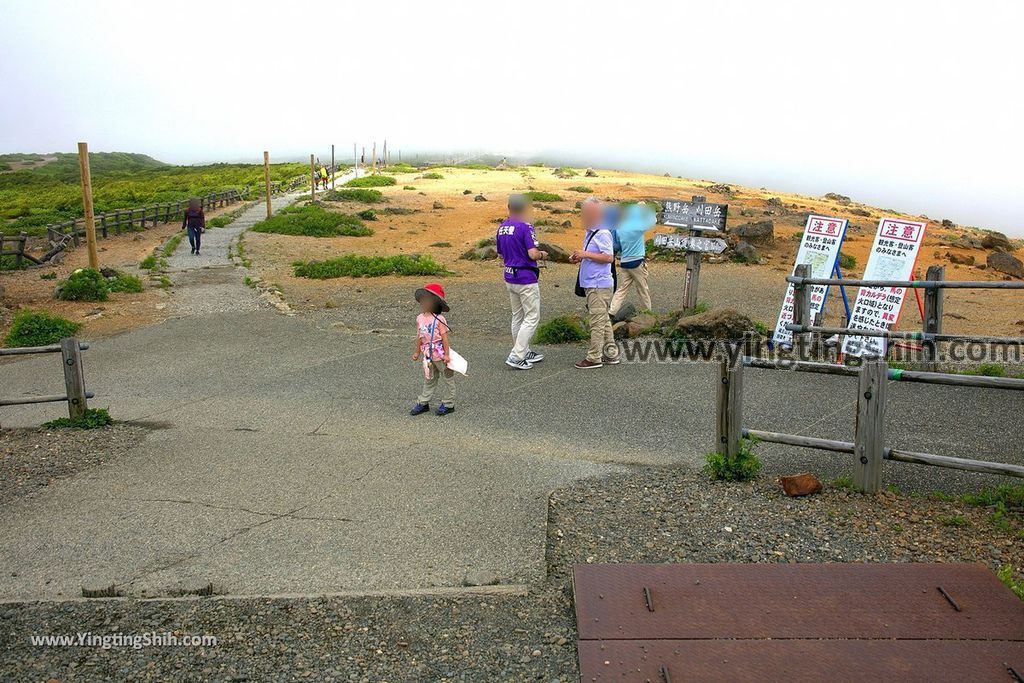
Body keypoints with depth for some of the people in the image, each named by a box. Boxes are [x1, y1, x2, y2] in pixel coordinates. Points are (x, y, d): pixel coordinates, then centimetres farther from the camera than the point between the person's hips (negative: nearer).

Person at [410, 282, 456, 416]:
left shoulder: (439, 319, -15)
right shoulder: (420, 318, 2)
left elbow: (444, 336, -13)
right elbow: (419, 336, 11)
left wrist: (447, 354, -13)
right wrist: (417, 351, 14)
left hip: (440, 355, -6)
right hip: (427, 355, 6)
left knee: (446, 378, 8)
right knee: (428, 379, 16)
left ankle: (448, 404, 17)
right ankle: (423, 403, 23)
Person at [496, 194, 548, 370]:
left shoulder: (501, 228, 6)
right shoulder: (525, 227, -17)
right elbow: (533, 254, -24)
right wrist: (542, 254, -4)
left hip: (509, 278, 8)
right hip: (526, 278, -8)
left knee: (517, 317, 17)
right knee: (532, 317, 0)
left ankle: (524, 352, 26)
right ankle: (516, 356, -6)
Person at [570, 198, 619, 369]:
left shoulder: (602, 234, -15)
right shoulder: (589, 233, 15)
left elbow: (609, 257, -22)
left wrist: (586, 254, -21)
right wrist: (580, 257, 8)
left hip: (599, 285, -10)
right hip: (592, 284, 10)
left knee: (597, 322, -5)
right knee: (603, 320, 15)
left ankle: (594, 357, 0)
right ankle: (611, 354, 23)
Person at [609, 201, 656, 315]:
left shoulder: (618, 228, 2)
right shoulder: (637, 226, -14)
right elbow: (653, 219, -2)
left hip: (624, 263, 5)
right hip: (637, 262, -5)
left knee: (621, 289, 7)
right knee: (643, 290, 9)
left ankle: (611, 312, -3)